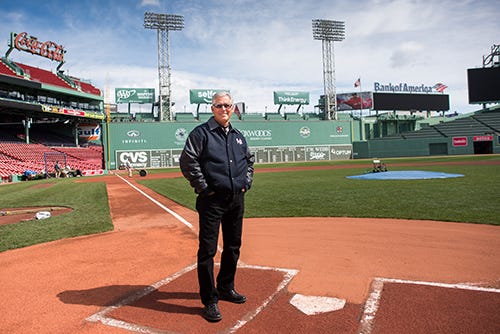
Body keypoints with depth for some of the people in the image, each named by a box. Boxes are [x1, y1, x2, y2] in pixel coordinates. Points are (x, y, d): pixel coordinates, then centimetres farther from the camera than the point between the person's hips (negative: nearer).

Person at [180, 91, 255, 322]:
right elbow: (187, 162, -11)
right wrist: (204, 188, -12)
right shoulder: (201, 133, -5)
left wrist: (246, 183, 14)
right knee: (208, 250, -2)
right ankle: (209, 301, 11)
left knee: (233, 246, 16)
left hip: (237, 199, 7)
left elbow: (249, 160, 27)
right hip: (212, 199, -6)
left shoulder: (238, 136, 14)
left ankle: (226, 288, 34)